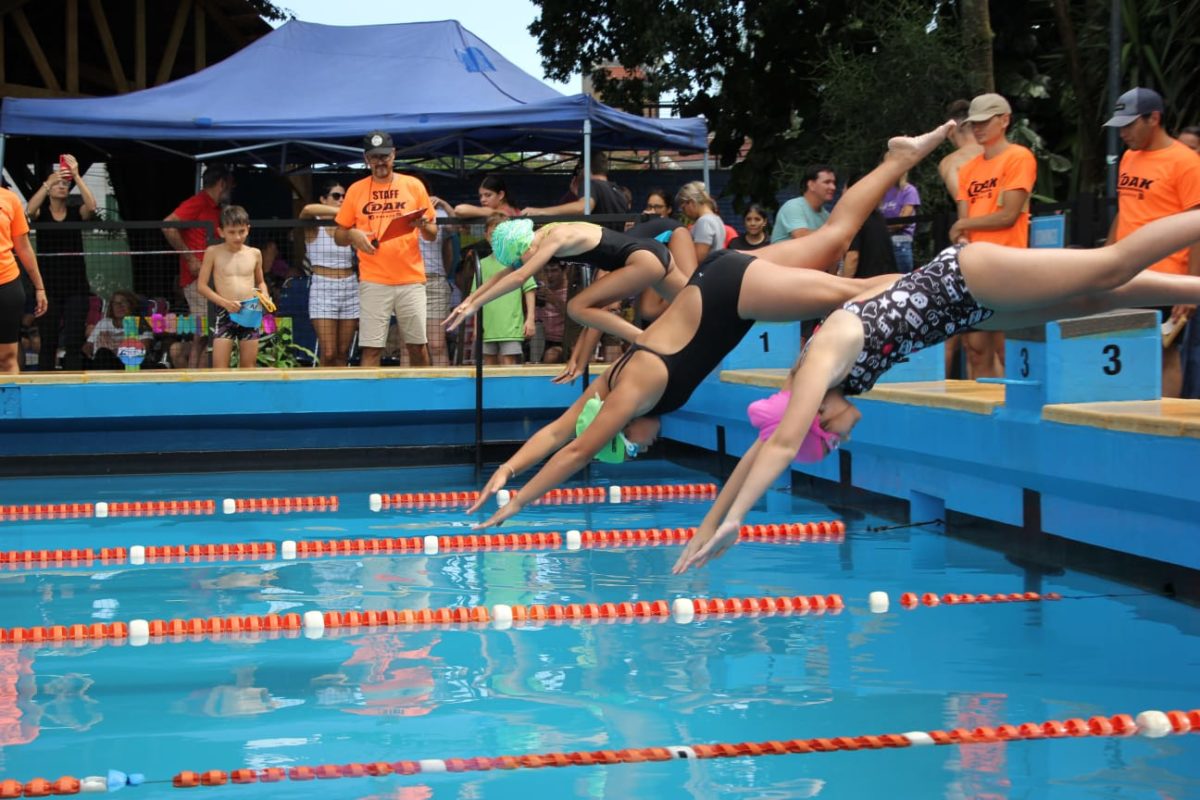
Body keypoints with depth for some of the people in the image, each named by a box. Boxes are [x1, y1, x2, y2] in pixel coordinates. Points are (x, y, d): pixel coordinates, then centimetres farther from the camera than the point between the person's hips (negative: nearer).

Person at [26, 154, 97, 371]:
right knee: (47, 344, 3)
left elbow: (91, 206, -17)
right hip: (48, 286, 0)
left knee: (74, 344, -1)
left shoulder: (76, 212, 4)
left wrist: (76, 176, -26)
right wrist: (48, 182, -30)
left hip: (76, 287, 0)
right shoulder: (41, 212, 3)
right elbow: (29, 210, -20)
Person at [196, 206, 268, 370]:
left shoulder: (255, 254, 6)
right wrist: (225, 302, -14)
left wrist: (263, 294, -2)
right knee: (220, 369, -7)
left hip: (250, 313, 3)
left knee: (248, 367, 6)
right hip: (225, 313, -3)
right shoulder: (213, 252, -2)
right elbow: (202, 285, -2)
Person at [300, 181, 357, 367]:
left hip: (350, 290, 4)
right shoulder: (314, 225, -1)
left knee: (343, 353, 4)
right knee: (328, 354, -10)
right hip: (323, 290, -4)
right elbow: (307, 209, -23)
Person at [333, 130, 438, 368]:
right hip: (374, 281, -1)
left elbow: (432, 234, 11)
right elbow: (338, 236, 12)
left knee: (417, 345, 4)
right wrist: (352, 235, -10)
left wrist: (424, 226, -12)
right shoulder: (356, 190, 8)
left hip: (411, 279, 1)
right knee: (371, 349, -5)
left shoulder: (414, 186, 8)